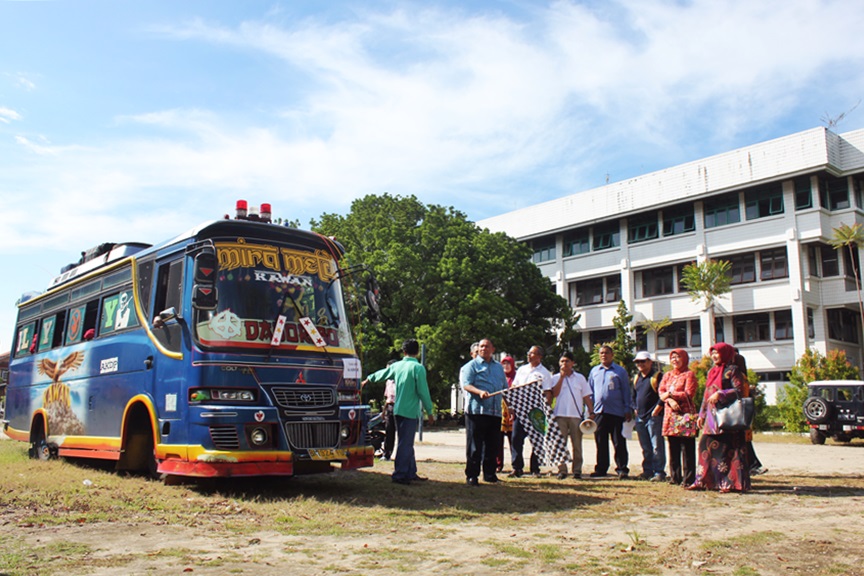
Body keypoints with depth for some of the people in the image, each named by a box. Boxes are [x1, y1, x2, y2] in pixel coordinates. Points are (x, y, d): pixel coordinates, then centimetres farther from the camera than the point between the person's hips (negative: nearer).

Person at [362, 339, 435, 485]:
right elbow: (423, 392, -14)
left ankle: (411, 473, 20)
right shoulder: (418, 368, -12)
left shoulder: (397, 365, 8)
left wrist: (368, 379, 45)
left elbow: (381, 374, 25)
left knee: (406, 443, 14)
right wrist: (429, 412, -6)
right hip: (411, 411, -7)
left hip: (399, 410, 7)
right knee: (405, 444, -3)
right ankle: (399, 475, 0)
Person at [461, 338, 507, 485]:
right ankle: (472, 475, 4)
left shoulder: (499, 367, 20)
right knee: (474, 446, -3)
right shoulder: (471, 365, 2)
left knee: (492, 446, 10)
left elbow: (505, 388, 26)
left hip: (495, 412, 5)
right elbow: (466, 385, -10)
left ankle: (489, 474, 20)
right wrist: (480, 392, -27)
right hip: (476, 411, -5)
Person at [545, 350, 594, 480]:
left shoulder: (580, 378, 10)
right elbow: (555, 393, -8)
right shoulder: (555, 378, 8)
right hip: (560, 415, 0)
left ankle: (577, 470, 9)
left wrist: (591, 412, 1)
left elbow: (586, 396, 11)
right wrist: (562, 376, -7)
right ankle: (562, 470, 6)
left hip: (576, 415, 0)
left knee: (577, 444, 2)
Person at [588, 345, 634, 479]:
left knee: (619, 443, -1)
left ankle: (622, 469, 5)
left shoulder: (620, 371, 4)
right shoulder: (594, 371, 13)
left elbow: (626, 391, 5)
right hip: (599, 412, 3)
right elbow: (590, 391, 16)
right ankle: (601, 468, 16)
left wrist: (628, 409, -2)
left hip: (616, 412, -3)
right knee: (600, 443, 8)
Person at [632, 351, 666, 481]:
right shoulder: (636, 377, 17)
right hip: (640, 418, 7)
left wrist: (655, 411, -13)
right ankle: (648, 471, 19)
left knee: (657, 446, -6)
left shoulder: (657, 376, -6)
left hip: (654, 417, -7)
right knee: (645, 448, 12)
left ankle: (659, 472, -2)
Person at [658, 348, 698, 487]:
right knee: (673, 448, 8)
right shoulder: (667, 375, 18)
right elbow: (661, 392, 8)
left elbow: (689, 394, -10)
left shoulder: (689, 374, 0)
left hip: (685, 414, -6)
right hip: (670, 414, 6)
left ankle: (688, 478, -2)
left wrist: (670, 394, -9)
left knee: (687, 448, -5)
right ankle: (675, 477, 14)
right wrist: (670, 400, -11)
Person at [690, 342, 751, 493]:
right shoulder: (712, 372, 19)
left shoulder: (732, 370, -3)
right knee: (706, 445, 4)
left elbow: (739, 390, -13)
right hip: (712, 415, 7)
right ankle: (703, 480, 9)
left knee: (728, 449, -6)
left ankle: (731, 483, -2)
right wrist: (702, 414, 19)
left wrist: (720, 394, -23)